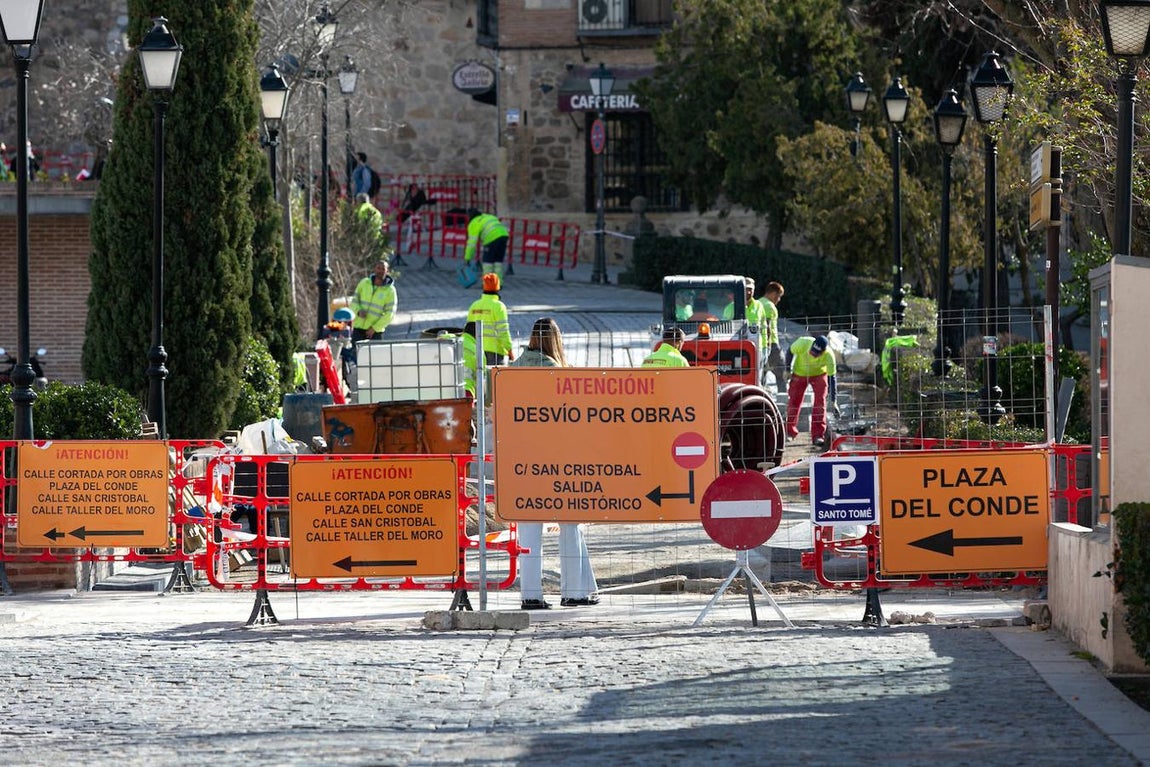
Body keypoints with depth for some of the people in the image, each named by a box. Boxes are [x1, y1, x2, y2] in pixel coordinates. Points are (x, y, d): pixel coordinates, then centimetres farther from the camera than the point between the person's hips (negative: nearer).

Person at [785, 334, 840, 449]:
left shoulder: (828, 355, -35)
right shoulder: (802, 343, -34)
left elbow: (831, 378, -29)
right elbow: (791, 352, -10)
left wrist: (833, 401, -30)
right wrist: (788, 369, -8)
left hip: (819, 374, -1)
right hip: (800, 373, 1)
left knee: (820, 401, -16)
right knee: (793, 402, 2)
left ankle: (818, 436, -12)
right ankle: (790, 432, 22)